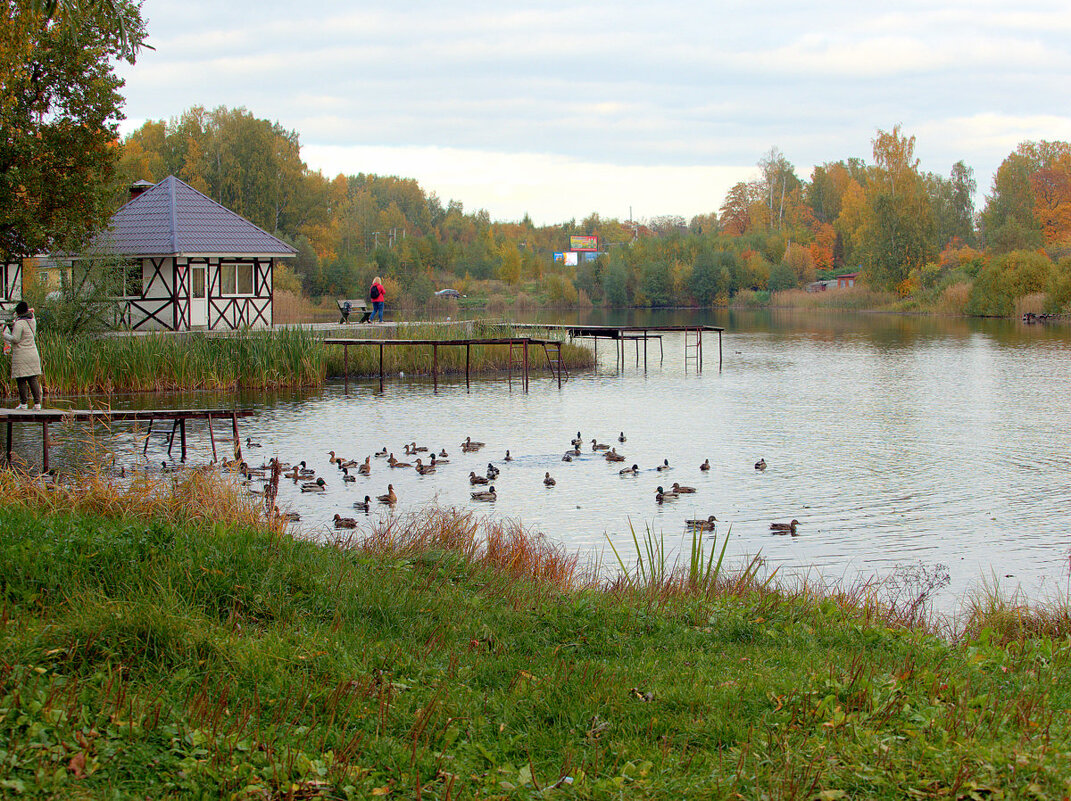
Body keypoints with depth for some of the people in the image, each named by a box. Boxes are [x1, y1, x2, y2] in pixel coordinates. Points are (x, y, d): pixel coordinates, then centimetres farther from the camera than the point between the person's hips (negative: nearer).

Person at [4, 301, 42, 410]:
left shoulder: (19, 323, -13)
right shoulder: (32, 321, 8)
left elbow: (15, 339, -17)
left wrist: (5, 335, 1)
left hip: (21, 356, -7)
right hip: (33, 354, 7)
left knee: (21, 380, -1)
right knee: (33, 379, 6)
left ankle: (23, 403, -2)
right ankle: (37, 403, 1)